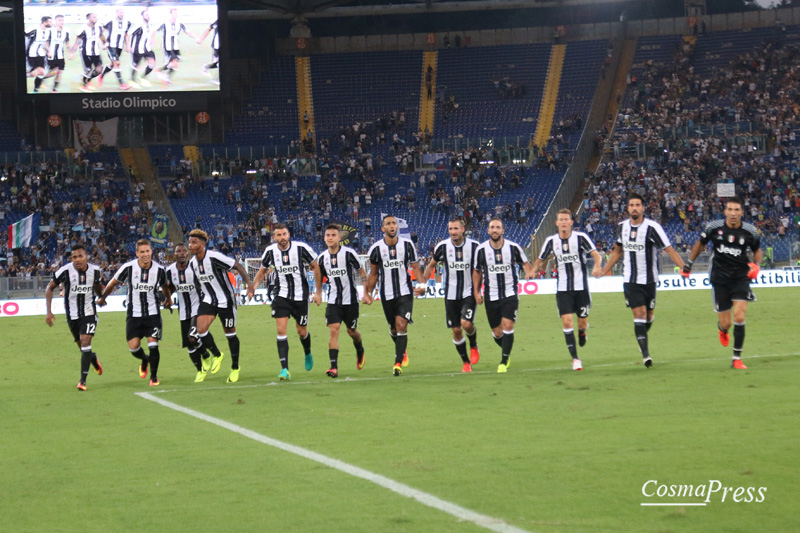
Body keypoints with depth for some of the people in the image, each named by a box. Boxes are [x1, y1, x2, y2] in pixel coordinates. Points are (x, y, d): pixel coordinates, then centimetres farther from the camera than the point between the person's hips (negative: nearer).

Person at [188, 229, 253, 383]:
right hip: (208, 300, 5)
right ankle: (217, 355, 14)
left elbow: (237, 266, -18)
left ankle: (235, 368, 22)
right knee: (201, 330, -13)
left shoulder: (214, 257, -22)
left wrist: (248, 282, -28)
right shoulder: (192, 263, 0)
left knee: (230, 334, 5)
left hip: (225, 301, -5)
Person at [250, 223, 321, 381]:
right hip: (281, 295, 1)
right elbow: (262, 270, 13)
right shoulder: (270, 251, -5)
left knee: (302, 331, 9)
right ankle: (284, 370, -14)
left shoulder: (301, 248, -12)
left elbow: (315, 267, 0)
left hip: (301, 296, -1)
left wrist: (318, 292, 0)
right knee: (281, 330, -12)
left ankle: (308, 353, 44)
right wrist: (253, 288, 0)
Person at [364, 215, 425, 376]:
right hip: (386, 294, 2)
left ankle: (398, 363, -17)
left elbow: (415, 267, 4)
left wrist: (421, 284, -11)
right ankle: (402, 352, 42)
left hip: (405, 292, -2)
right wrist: (368, 293, 6)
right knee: (393, 328, 12)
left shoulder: (407, 244, -1)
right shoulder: (376, 248, -1)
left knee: (401, 325, -15)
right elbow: (373, 274, 10)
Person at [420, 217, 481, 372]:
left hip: (469, 293, -2)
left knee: (466, 323, -21)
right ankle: (466, 363, 19)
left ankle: (474, 346, 11)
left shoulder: (474, 246, -7)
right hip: (451, 294, 2)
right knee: (456, 330, 2)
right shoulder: (442, 247, -5)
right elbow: (431, 265, 12)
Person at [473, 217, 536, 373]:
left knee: (507, 326, -16)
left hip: (510, 294, -1)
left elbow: (525, 263, 9)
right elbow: (477, 271, 11)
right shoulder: (481, 250, -2)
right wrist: (476, 291, 5)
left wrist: (529, 272, -13)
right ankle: (506, 352, 35)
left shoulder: (513, 247, -5)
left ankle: (503, 362, -7)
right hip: (491, 296, 1)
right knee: (497, 333, 4)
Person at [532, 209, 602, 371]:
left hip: (581, 287, -1)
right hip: (563, 289, 1)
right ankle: (575, 359, -5)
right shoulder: (551, 241, 2)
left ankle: (582, 332, 45)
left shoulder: (580, 237, -7)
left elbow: (596, 255, -13)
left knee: (582, 323, 5)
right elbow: (540, 260, 13)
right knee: (567, 321, -12)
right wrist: (533, 270, -9)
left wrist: (597, 265, -36)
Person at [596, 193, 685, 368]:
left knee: (649, 315, 10)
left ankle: (642, 340, 40)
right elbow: (618, 250, 19)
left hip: (648, 279, -2)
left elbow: (669, 250, -15)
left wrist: (684, 268, -26)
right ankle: (645, 353, -12)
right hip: (630, 280, 2)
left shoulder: (652, 227, -13)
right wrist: (604, 270, 22)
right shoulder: (622, 226, 2)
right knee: (639, 313, -10)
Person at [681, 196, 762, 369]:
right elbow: (700, 244, 11)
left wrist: (756, 265, -7)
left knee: (739, 317, -16)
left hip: (740, 278, 0)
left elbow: (757, 251, 12)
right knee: (725, 324, 2)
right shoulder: (714, 227, -8)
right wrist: (688, 264, 14)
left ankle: (737, 359, -4)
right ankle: (722, 329, 44)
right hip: (719, 280, 0)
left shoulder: (750, 231, -6)